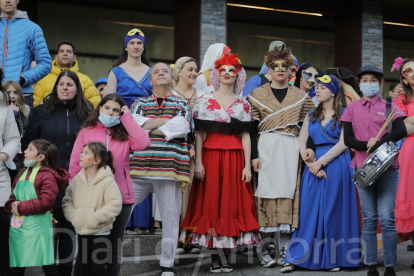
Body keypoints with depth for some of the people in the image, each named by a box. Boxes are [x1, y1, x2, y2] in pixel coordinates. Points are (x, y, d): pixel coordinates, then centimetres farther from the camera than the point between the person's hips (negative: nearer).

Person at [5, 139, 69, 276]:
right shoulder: (22, 174, 15)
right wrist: (12, 205, -5)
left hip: (38, 227, -8)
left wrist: (21, 207, -16)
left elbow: (45, 202, -20)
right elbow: (13, 197, 19)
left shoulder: (47, 176, -10)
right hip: (18, 225, 8)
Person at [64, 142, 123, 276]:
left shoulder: (107, 180, -14)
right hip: (81, 231, 5)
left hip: (100, 232, -5)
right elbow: (68, 201, 8)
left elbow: (115, 205, -19)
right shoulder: (77, 179, 2)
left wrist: (96, 218, -23)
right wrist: (73, 216, -8)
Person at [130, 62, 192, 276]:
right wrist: (166, 121, -5)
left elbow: (182, 128, -6)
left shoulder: (182, 104, 15)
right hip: (140, 165, 1)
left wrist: (149, 127, -3)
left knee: (170, 215, 1)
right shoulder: (140, 103, 18)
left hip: (170, 167, -1)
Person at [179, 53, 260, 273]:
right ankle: (214, 256, 5)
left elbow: (246, 136, 6)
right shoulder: (204, 101, 5)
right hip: (210, 156, -1)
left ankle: (226, 254, 7)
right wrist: (198, 162, -8)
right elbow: (199, 134, 1)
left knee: (232, 203, 0)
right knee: (210, 203, -2)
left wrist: (247, 165, -1)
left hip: (235, 158, 2)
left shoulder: (243, 104, 10)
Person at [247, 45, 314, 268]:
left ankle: (284, 248, 3)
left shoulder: (301, 97, 12)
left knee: (288, 195, -2)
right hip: (267, 148, -1)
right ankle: (264, 247, 1)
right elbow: (252, 128, 2)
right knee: (267, 194, -5)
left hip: (292, 150, 2)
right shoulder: (257, 95, 7)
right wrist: (254, 155, -6)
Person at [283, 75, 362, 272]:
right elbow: (302, 142, 6)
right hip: (313, 166, 3)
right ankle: (294, 258, 1)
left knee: (334, 211, -1)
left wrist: (321, 162, -13)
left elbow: (343, 143, -8)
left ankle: (335, 258, 7)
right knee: (309, 211, 1)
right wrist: (312, 164, -8)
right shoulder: (311, 115, 15)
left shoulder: (344, 114, 2)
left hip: (336, 165, -3)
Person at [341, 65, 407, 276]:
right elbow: (347, 139, 2)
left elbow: (401, 131, -7)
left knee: (387, 218, -6)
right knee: (369, 219, 3)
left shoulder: (389, 106, 7)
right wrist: (368, 145, -14)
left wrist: (378, 143, -17)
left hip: (387, 167, -1)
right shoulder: (352, 108, 10)